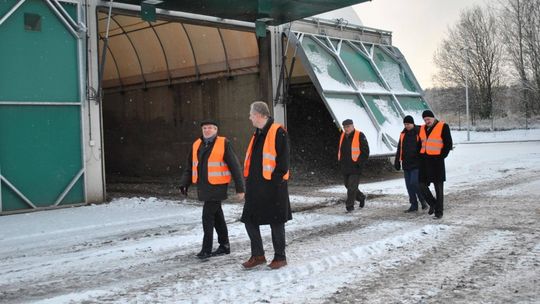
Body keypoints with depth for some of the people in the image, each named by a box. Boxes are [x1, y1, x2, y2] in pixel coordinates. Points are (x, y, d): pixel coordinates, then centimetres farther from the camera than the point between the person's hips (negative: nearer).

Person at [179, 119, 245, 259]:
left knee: (208, 217, -8)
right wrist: (184, 184, 6)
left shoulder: (224, 144, -7)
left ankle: (206, 249, 2)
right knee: (217, 216, 15)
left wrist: (240, 188, -8)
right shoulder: (196, 145, 10)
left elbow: (235, 167, -7)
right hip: (203, 187, 6)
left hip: (217, 187, -6)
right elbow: (189, 167, 16)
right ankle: (224, 246, 26)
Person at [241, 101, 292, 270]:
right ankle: (258, 255, 22)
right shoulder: (258, 134, 15)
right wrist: (249, 181, 12)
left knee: (276, 222, 3)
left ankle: (280, 257, 17)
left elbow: (283, 161, -14)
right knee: (250, 220, 9)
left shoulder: (278, 133, -11)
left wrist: (276, 181, -17)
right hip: (256, 186, 8)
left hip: (272, 186, -8)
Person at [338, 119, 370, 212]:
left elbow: (365, 152, -10)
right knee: (348, 185, 16)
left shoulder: (360, 136, -11)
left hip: (355, 167, -7)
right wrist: (340, 161, 12)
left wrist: (359, 163, -15)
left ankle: (350, 205, 2)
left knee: (352, 187, -7)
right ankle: (361, 197, 37)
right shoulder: (343, 135, 8)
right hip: (344, 167, 7)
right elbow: (339, 149, 22)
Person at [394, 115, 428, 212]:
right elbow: (399, 149, 17)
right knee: (409, 185, 7)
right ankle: (414, 205, 15)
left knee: (414, 183, -14)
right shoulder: (403, 134, 11)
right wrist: (397, 162, 13)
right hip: (406, 164, 6)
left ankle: (423, 201, 8)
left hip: (416, 164, -6)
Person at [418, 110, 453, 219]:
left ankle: (439, 212, 8)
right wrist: (421, 157, 11)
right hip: (424, 161, 5)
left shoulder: (443, 127, -6)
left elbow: (448, 144, -5)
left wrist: (441, 157, -10)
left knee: (438, 187, 0)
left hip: (436, 161, -5)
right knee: (422, 185, 4)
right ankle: (432, 203, 27)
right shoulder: (422, 128, 11)